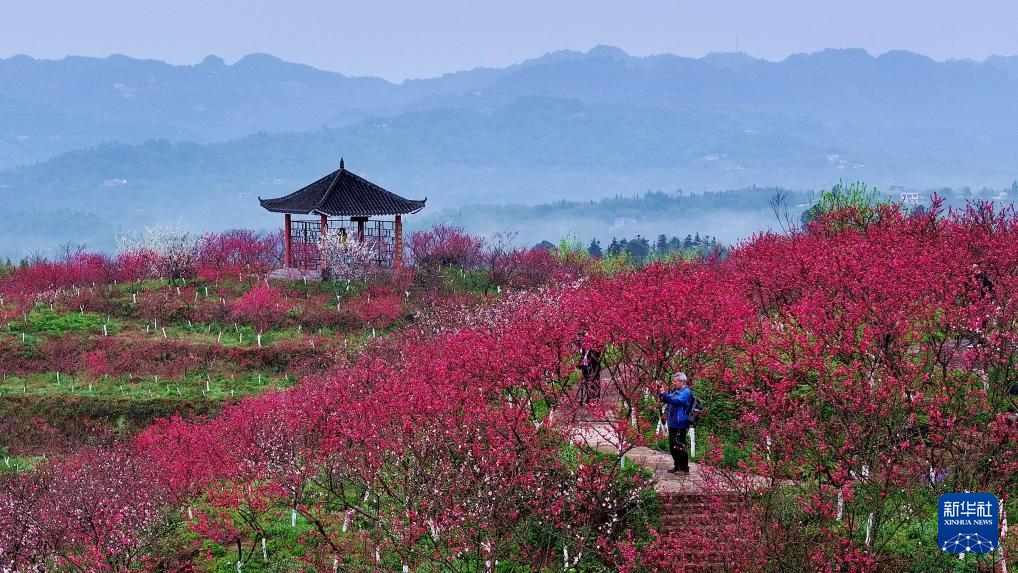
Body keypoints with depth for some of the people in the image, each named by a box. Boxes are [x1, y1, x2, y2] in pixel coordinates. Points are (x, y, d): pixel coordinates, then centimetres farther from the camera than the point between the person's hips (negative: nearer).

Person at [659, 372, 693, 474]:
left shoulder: (686, 392, -11)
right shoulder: (676, 391, 15)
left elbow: (676, 400, -27)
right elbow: (666, 400, 25)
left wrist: (665, 394, -25)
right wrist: (663, 394, 5)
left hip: (680, 424, -9)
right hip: (673, 423, 9)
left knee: (679, 447, -7)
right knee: (672, 447, 15)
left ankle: (684, 468, -2)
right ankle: (677, 466, 25)